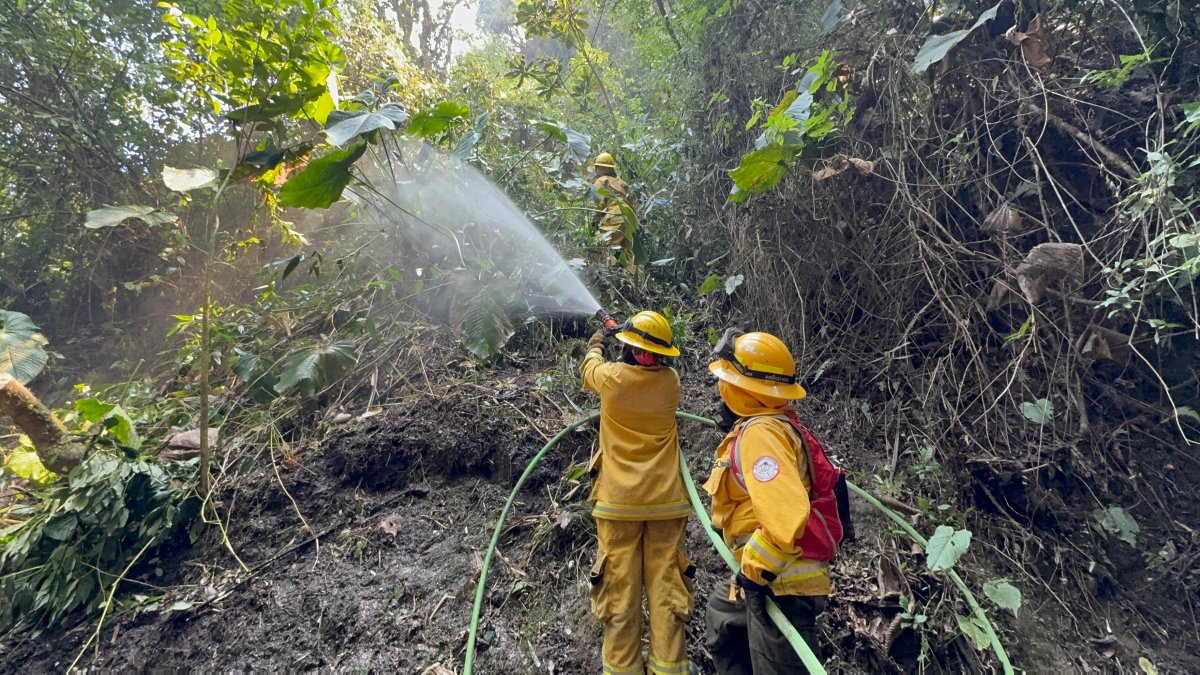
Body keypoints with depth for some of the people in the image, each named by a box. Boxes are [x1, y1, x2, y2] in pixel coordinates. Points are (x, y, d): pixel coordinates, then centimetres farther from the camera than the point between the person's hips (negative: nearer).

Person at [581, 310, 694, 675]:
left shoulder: (613, 377, -8)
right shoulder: (670, 380, -2)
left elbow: (588, 369, 16)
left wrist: (595, 346, 37)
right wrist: (635, 343, 36)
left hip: (618, 503, -2)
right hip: (666, 504, 2)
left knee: (620, 591, 6)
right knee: (665, 590, 7)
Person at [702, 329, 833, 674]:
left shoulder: (759, 432, -24)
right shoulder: (774, 423, 7)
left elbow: (786, 513, -35)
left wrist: (756, 569, -23)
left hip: (782, 583, -11)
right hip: (777, 575, 11)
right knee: (721, 615, 29)